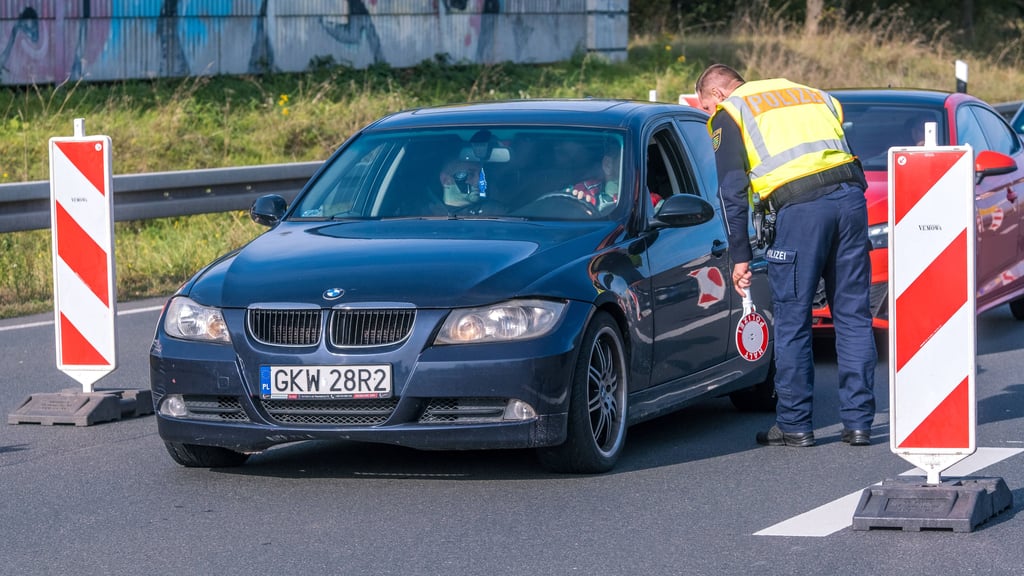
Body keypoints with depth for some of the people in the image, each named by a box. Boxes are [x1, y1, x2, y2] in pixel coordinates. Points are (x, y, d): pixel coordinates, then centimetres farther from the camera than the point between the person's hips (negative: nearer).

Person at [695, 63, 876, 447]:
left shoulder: (729, 115, 12)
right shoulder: (810, 94, 30)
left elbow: (732, 192, 6)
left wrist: (740, 257, 7)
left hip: (800, 206, -5)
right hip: (850, 194, 5)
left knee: (792, 320, 4)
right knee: (853, 314, 9)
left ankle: (794, 425, 9)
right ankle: (858, 422, 10)